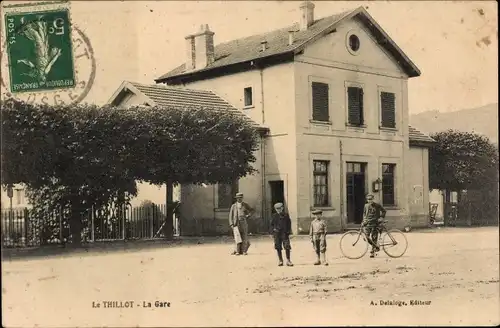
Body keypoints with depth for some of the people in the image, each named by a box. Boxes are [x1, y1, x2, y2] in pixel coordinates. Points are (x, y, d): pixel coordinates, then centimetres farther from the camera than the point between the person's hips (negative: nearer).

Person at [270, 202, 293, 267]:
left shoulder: (286, 215, 4)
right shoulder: (274, 216, 7)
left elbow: (289, 224, 8)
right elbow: (272, 225, 10)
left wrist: (288, 232, 1)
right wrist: (272, 232, 2)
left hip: (284, 233, -1)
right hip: (277, 233, 1)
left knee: (287, 247, -6)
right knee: (278, 248, 5)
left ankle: (288, 260, 2)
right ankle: (280, 261, 15)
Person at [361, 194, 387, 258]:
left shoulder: (377, 205, -1)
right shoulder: (366, 206, 10)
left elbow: (384, 211, 5)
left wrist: (381, 217, -8)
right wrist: (364, 221, 9)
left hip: (375, 223, -4)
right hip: (368, 223, 4)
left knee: (374, 238, -5)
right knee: (367, 237, -6)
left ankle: (372, 252, 1)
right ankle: (376, 247, 17)